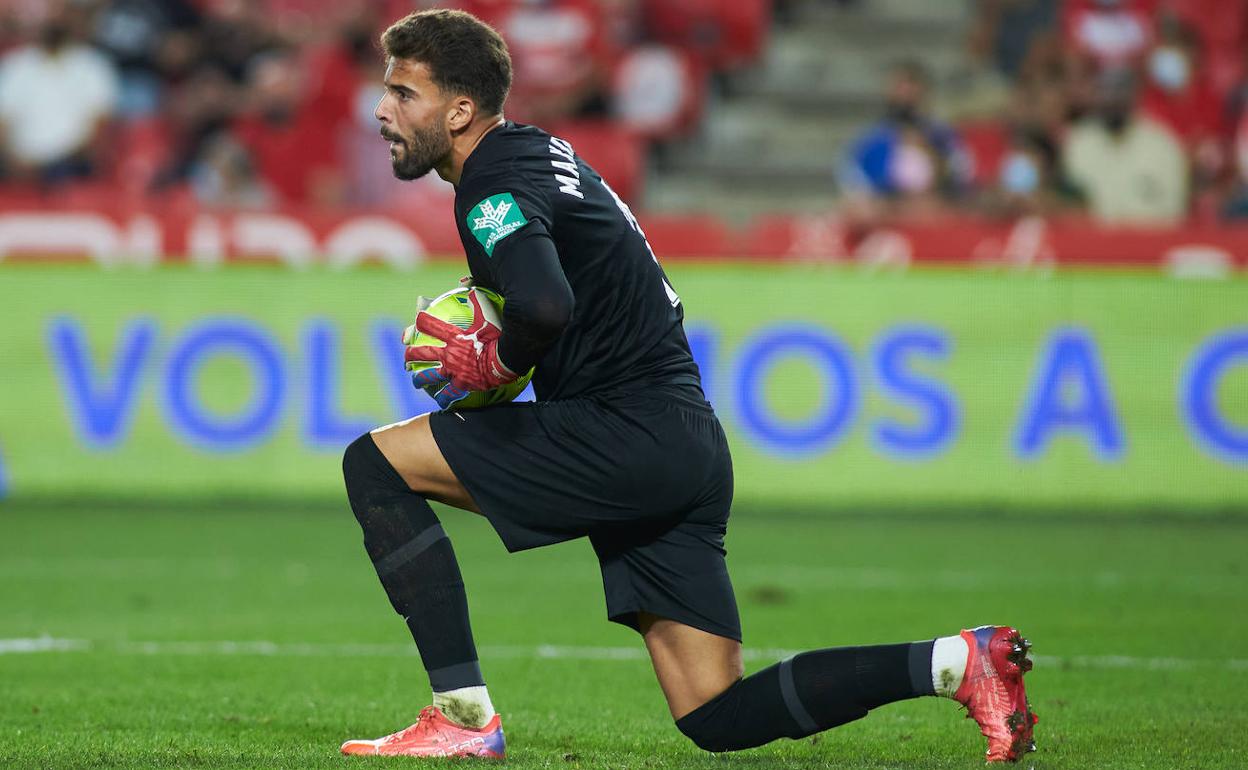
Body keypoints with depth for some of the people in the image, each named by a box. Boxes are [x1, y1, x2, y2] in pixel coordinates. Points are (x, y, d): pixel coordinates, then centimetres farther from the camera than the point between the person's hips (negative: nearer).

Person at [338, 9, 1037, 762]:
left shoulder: (494, 185, -13)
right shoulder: (536, 150, 18)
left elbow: (544, 306, -33)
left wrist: (492, 364, -12)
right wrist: (495, 334, 16)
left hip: (627, 438, -10)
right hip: (689, 449, 10)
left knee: (376, 463, -3)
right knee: (716, 718, 8)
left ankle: (463, 715, -7)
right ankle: (954, 661, 0)